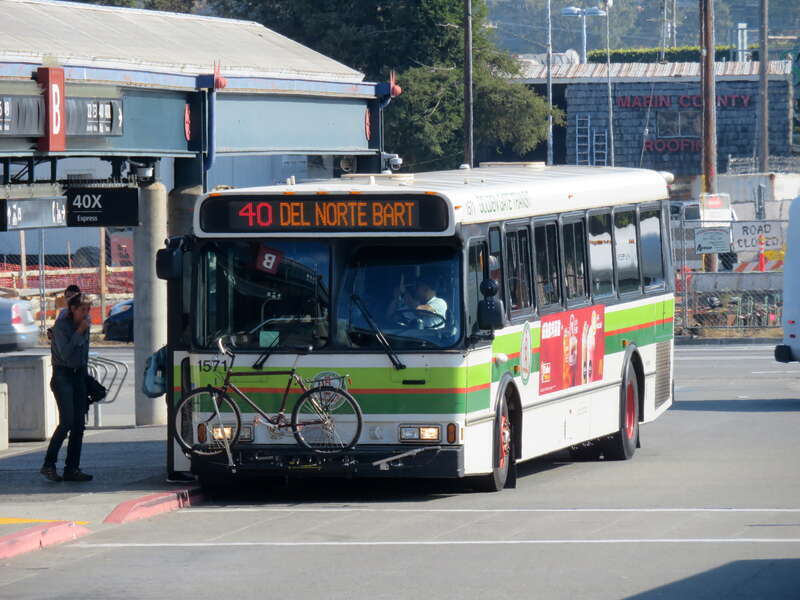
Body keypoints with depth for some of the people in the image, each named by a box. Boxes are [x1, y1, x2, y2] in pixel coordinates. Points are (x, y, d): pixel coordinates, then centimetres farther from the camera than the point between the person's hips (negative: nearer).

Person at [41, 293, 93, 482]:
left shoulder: (84, 325, 8)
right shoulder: (61, 325, -13)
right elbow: (65, 354, -22)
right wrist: (79, 332, -21)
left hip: (79, 375, 7)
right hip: (62, 376, -7)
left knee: (79, 424, 1)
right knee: (67, 421, -18)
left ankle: (72, 468, 4)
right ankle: (49, 465, -11)